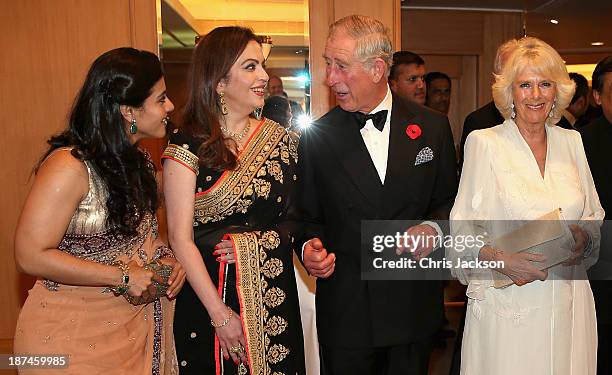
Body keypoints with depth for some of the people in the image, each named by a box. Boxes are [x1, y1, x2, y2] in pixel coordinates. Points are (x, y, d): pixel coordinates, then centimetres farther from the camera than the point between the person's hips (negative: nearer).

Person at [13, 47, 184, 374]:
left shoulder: (139, 160, 5)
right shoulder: (69, 166, -21)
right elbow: (32, 256, -23)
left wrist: (165, 258, -2)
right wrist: (122, 277, -22)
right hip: (77, 330, -7)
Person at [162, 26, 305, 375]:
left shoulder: (281, 138, 2)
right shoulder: (188, 147, -10)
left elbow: (295, 215, 8)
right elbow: (181, 238, -12)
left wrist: (257, 240, -11)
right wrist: (221, 315, -13)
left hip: (275, 292, 4)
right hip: (210, 294, -3)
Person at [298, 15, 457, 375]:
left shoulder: (433, 126, -2)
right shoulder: (317, 137, -4)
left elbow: (450, 200, 6)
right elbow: (309, 216, 3)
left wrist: (433, 227, -14)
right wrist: (309, 247, -17)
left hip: (415, 308, 2)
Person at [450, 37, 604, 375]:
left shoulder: (571, 141, 9)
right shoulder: (483, 142, -5)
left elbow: (594, 216, 15)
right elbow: (461, 225, -8)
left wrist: (583, 239, -6)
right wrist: (496, 257, -24)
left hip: (569, 304, 4)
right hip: (506, 304, -4)